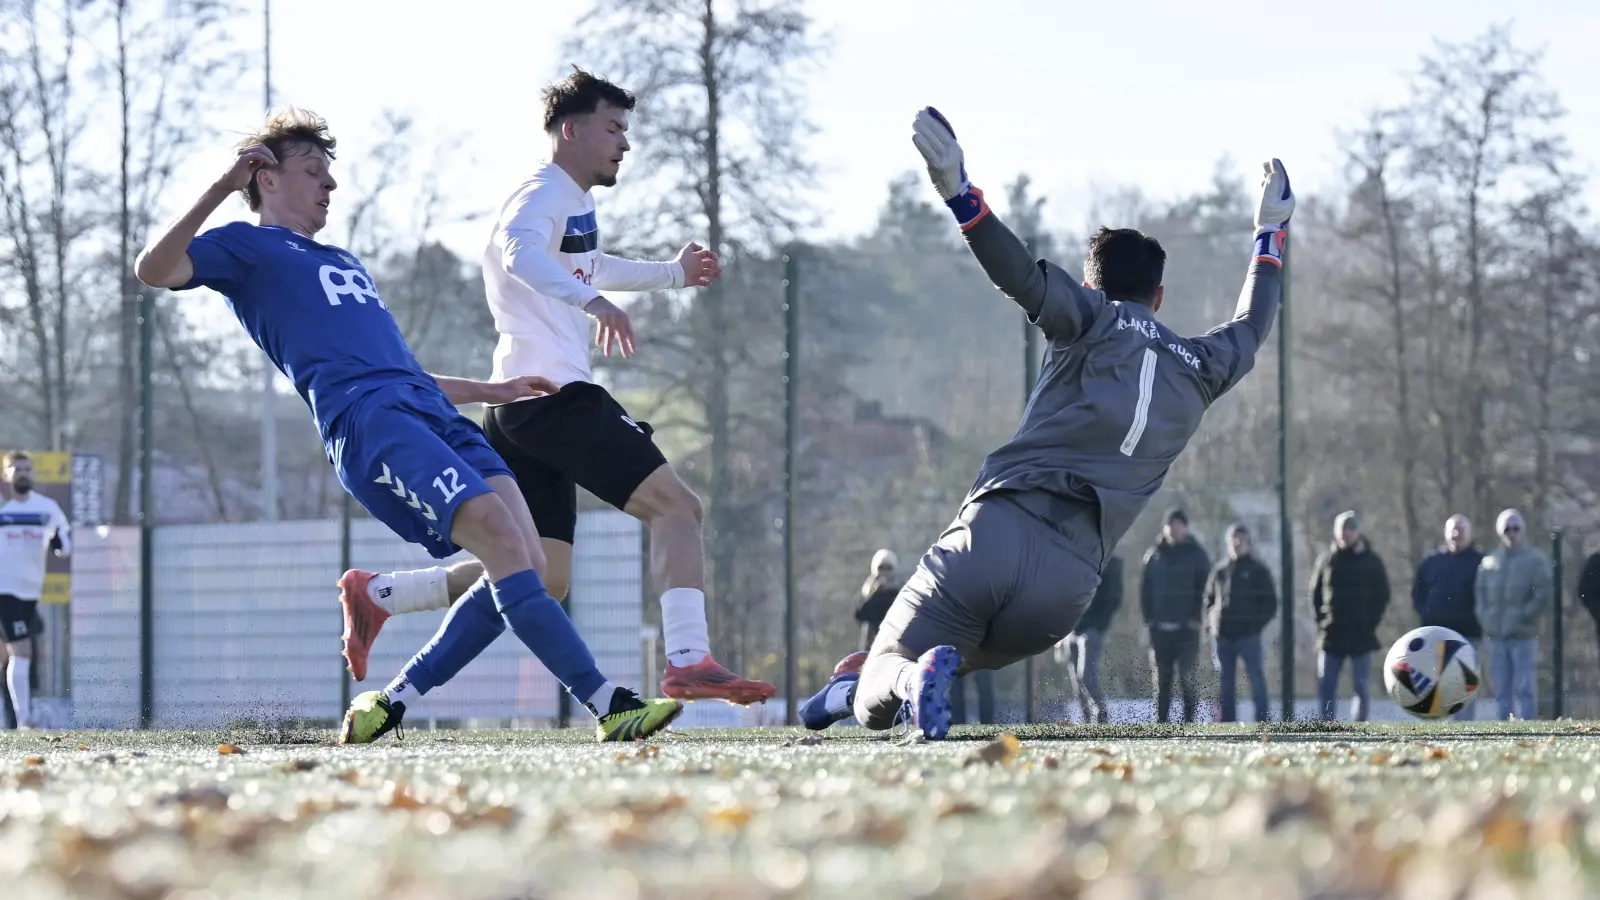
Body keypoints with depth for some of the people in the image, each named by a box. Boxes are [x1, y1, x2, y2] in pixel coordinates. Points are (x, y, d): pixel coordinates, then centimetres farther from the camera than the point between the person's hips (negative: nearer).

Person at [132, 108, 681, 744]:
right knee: (502, 542, -23)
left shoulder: (343, 263, 37)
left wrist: (491, 391, 35)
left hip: (432, 411, 9)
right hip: (367, 421, -9)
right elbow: (153, 270, -6)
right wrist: (221, 189, -11)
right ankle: (610, 705, -28)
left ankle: (393, 703, 0)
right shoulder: (248, 246, 13)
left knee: (524, 563, -8)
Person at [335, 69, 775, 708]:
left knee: (543, 581, 7)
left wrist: (671, 275, 50)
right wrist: (592, 301, -47)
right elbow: (520, 252, -31)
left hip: (521, 411, 10)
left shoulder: (574, 204, 25)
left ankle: (375, 593, 10)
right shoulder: (545, 194, -7)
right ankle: (688, 660, -24)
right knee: (677, 507, -15)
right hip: (556, 395, -10)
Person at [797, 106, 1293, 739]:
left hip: (995, 529, -4)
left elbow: (1023, 278, -12)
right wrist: (1271, 232, 56)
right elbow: (1251, 328, 42)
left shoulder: (1093, 320, 9)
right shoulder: (1198, 370, 20)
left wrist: (957, 192, -17)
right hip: (1069, 581, 4)